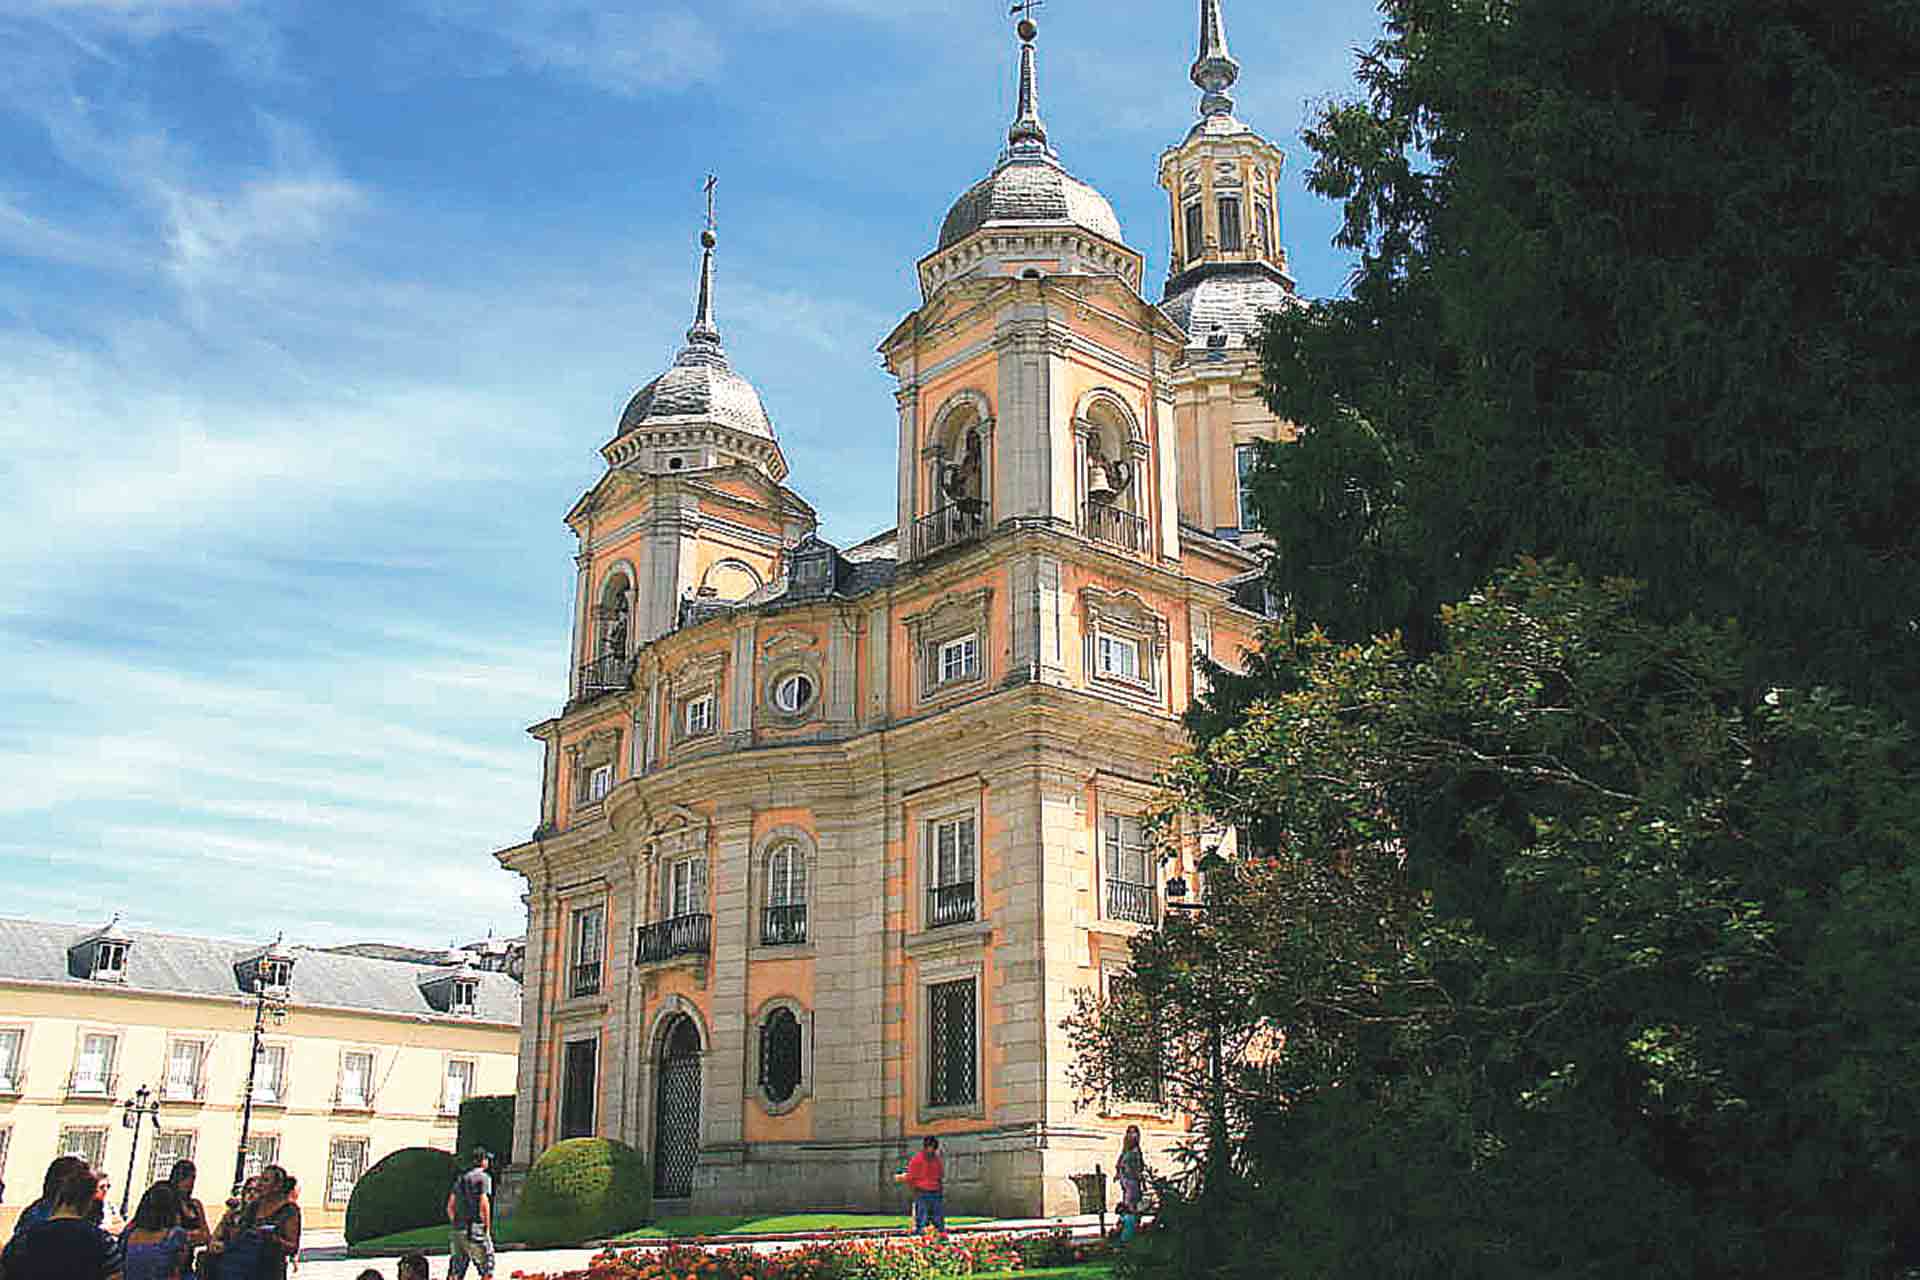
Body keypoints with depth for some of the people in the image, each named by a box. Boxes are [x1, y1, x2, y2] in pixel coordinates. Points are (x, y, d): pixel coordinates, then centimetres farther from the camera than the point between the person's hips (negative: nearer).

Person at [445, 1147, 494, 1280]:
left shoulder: (460, 1178, 16)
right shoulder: (483, 1177, -5)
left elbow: (450, 1207, 16)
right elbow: (484, 1203, -14)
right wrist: (488, 1228, -8)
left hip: (458, 1230, 7)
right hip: (475, 1228, -7)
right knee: (487, 1269, 2)